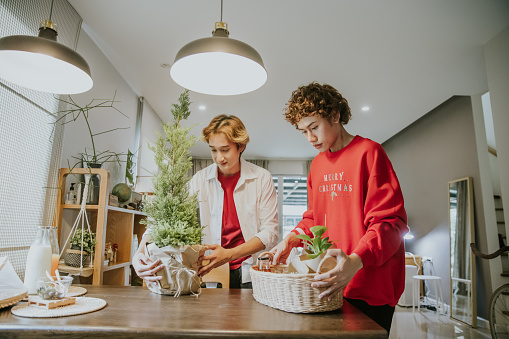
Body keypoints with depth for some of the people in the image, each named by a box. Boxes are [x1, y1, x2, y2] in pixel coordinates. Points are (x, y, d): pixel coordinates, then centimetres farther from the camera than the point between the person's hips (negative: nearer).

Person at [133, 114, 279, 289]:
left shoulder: (262, 178, -2)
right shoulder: (200, 180, 1)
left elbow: (270, 232, -5)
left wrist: (229, 254, -18)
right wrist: (141, 252, -23)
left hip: (252, 274, -2)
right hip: (211, 273, 2)